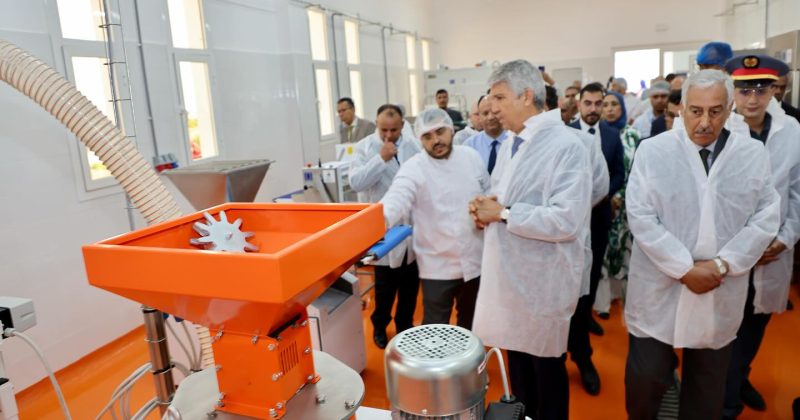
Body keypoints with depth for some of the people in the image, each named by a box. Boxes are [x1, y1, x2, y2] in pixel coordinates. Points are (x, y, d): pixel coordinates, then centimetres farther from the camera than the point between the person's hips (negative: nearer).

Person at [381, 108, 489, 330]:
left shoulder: (471, 156, 1)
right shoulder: (413, 168, -13)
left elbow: (488, 192, 13)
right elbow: (397, 199, -31)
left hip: (475, 259, 4)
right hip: (438, 266, -4)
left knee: (470, 321, 23)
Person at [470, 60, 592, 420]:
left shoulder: (566, 146, -17)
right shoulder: (509, 144, 10)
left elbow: (567, 220, -27)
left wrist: (503, 213, -21)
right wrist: (485, 209, -4)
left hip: (542, 280, -7)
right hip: (509, 273, 8)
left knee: (546, 368, 12)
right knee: (517, 363, 22)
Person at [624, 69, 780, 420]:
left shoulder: (754, 154, 1)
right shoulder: (652, 150, -6)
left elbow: (766, 218, -1)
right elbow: (641, 217, -11)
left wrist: (722, 264, -13)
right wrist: (685, 269, -15)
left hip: (721, 295, 2)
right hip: (660, 290, -2)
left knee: (707, 388, 16)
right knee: (647, 376, 4)